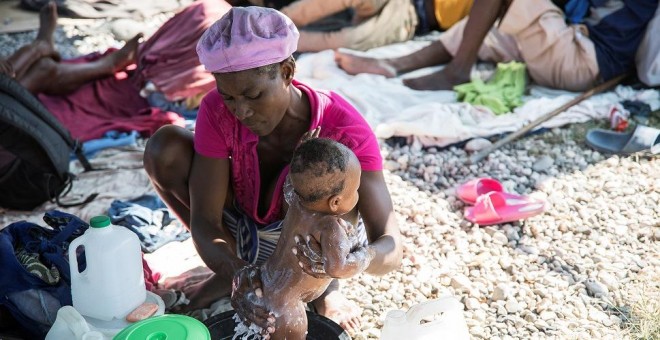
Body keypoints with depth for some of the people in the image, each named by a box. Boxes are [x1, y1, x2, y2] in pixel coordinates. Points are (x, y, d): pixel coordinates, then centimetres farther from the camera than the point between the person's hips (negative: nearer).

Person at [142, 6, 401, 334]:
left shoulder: (345, 129, -31)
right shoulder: (217, 112, -24)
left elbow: (391, 248, -34)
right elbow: (203, 219, -25)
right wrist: (236, 272, -46)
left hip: (313, 239, -2)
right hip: (246, 236, 3)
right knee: (165, 148, -21)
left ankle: (326, 286, -7)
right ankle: (229, 276, -4)